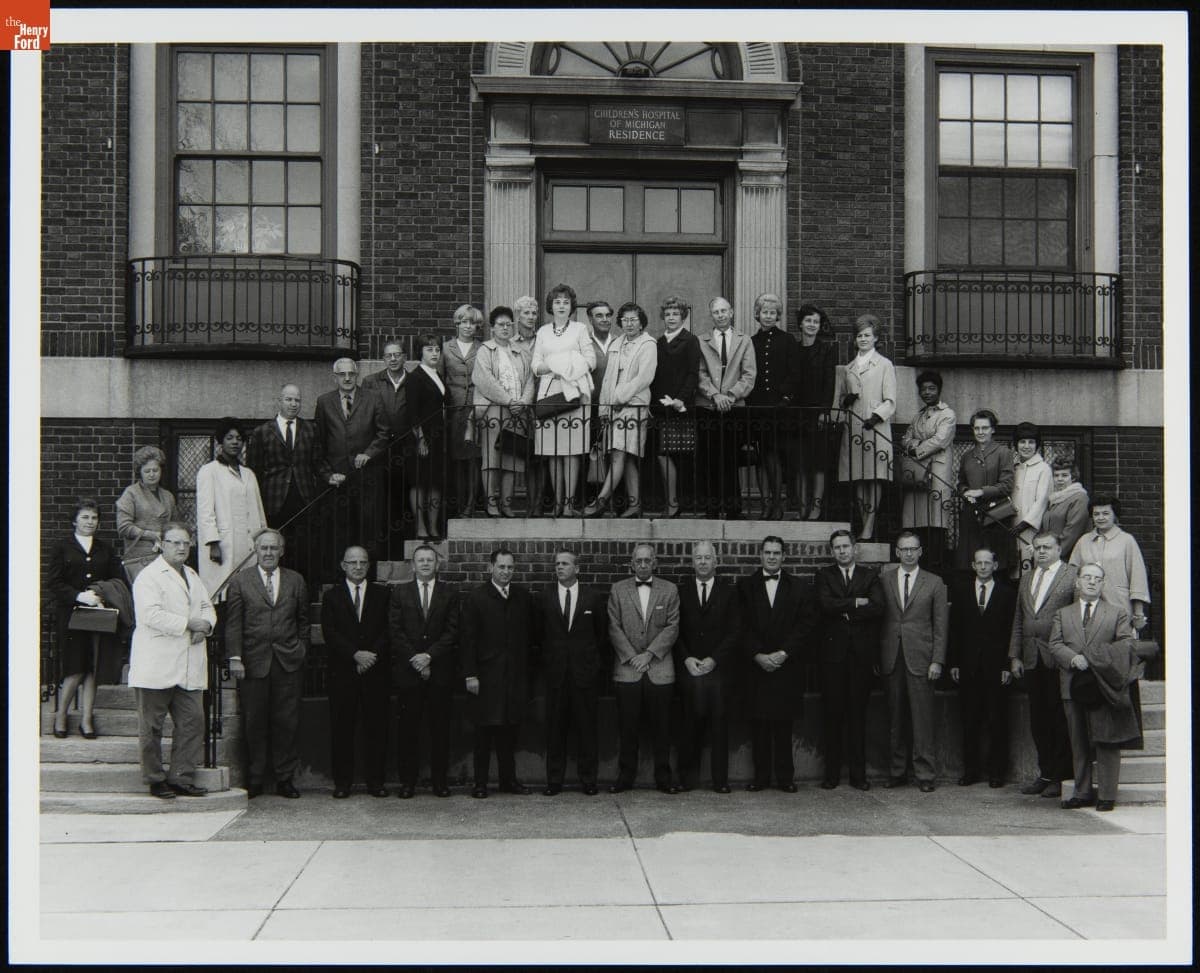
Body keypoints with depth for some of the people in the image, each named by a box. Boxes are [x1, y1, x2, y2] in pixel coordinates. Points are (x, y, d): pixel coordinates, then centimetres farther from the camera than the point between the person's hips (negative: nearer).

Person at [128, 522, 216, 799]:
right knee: (152, 726, 2)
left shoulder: (193, 577, 21)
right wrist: (188, 624, -16)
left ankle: (181, 777, 12)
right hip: (157, 667, -7)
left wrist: (205, 625, -1)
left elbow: (207, 607, 22)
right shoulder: (149, 576, -6)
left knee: (192, 723, 4)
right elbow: (151, 614, -18)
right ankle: (155, 779, 12)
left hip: (189, 668, 7)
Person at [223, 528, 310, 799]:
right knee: (253, 724, 4)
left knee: (287, 722, 3)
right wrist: (234, 658, -8)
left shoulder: (296, 581, 11)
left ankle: (285, 778, 13)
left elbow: (303, 621, 15)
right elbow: (233, 623, -1)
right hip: (253, 662, -1)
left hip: (288, 662, 2)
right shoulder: (240, 581, 4)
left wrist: (301, 650, 6)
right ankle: (254, 780, 13)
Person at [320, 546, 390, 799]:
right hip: (342, 673, 0)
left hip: (376, 671, 0)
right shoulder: (331, 596, 9)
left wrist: (372, 654, -12)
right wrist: (355, 654, -12)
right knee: (342, 728, 1)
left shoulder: (382, 594, 10)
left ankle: (375, 780, 9)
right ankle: (342, 781, 9)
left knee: (376, 727, 1)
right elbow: (329, 633, -1)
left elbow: (388, 630, 3)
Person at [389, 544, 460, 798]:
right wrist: (414, 659, -7)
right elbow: (395, 631, 3)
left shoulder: (450, 592, 8)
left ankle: (440, 780, 8)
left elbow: (452, 631, 0)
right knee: (409, 727, 1)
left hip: (440, 670, 0)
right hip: (407, 670, 0)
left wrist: (429, 656, -10)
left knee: (440, 727, 2)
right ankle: (408, 780, 7)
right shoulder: (400, 592, 9)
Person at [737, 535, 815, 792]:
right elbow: (743, 626, 2)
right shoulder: (745, 586, 7)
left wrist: (784, 653, -9)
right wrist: (757, 655, -10)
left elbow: (808, 623, 1)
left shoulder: (797, 587, 8)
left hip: (787, 665, 0)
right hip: (755, 664, 0)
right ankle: (761, 776, 9)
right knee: (758, 724, 2)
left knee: (784, 724, 2)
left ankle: (785, 776, 8)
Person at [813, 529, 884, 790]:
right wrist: (856, 602, -8)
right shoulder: (823, 575, 9)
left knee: (858, 712, 3)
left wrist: (844, 611, -7)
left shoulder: (870, 575, 9)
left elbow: (878, 608, -6)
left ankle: (858, 774, 8)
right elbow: (825, 605, -9)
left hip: (862, 651, 0)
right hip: (833, 651, 0)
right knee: (832, 713, 1)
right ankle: (832, 773, 7)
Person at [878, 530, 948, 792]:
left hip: (920, 659, -2)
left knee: (923, 718, -3)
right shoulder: (883, 581, 9)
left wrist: (937, 660, -4)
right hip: (890, 659, 2)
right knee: (895, 719, 6)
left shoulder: (934, 583, 6)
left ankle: (925, 774, 4)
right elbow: (877, 621, 9)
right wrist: (875, 658, 3)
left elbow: (941, 625, 4)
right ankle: (897, 772, 14)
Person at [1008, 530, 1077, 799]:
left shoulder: (1073, 575, -2)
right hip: (1031, 660, 6)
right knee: (1038, 719, 9)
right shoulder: (1026, 578, 18)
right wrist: (1015, 656, 12)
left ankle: (1062, 777, 7)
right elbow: (1018, 621, 19)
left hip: (1059, 659, -6)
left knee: (1060, 719, -1)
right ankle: (1046, 773, 18)